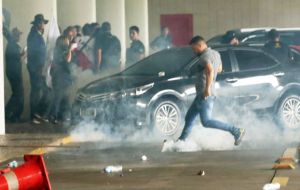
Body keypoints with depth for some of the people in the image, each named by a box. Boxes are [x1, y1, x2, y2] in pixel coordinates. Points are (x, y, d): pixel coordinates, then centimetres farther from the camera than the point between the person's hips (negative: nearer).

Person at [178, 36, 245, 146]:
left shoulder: (205, 56, -14)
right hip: (202, 94, 11)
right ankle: (181, 141, 18)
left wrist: (207, 88, -35)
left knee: (206, 122, -15)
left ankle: (236, 131, -15)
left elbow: (210, 70, -32)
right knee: (189, 118, 14)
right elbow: (219, 69, 32)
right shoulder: (215, 54, 16)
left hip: (205, 94, -11)